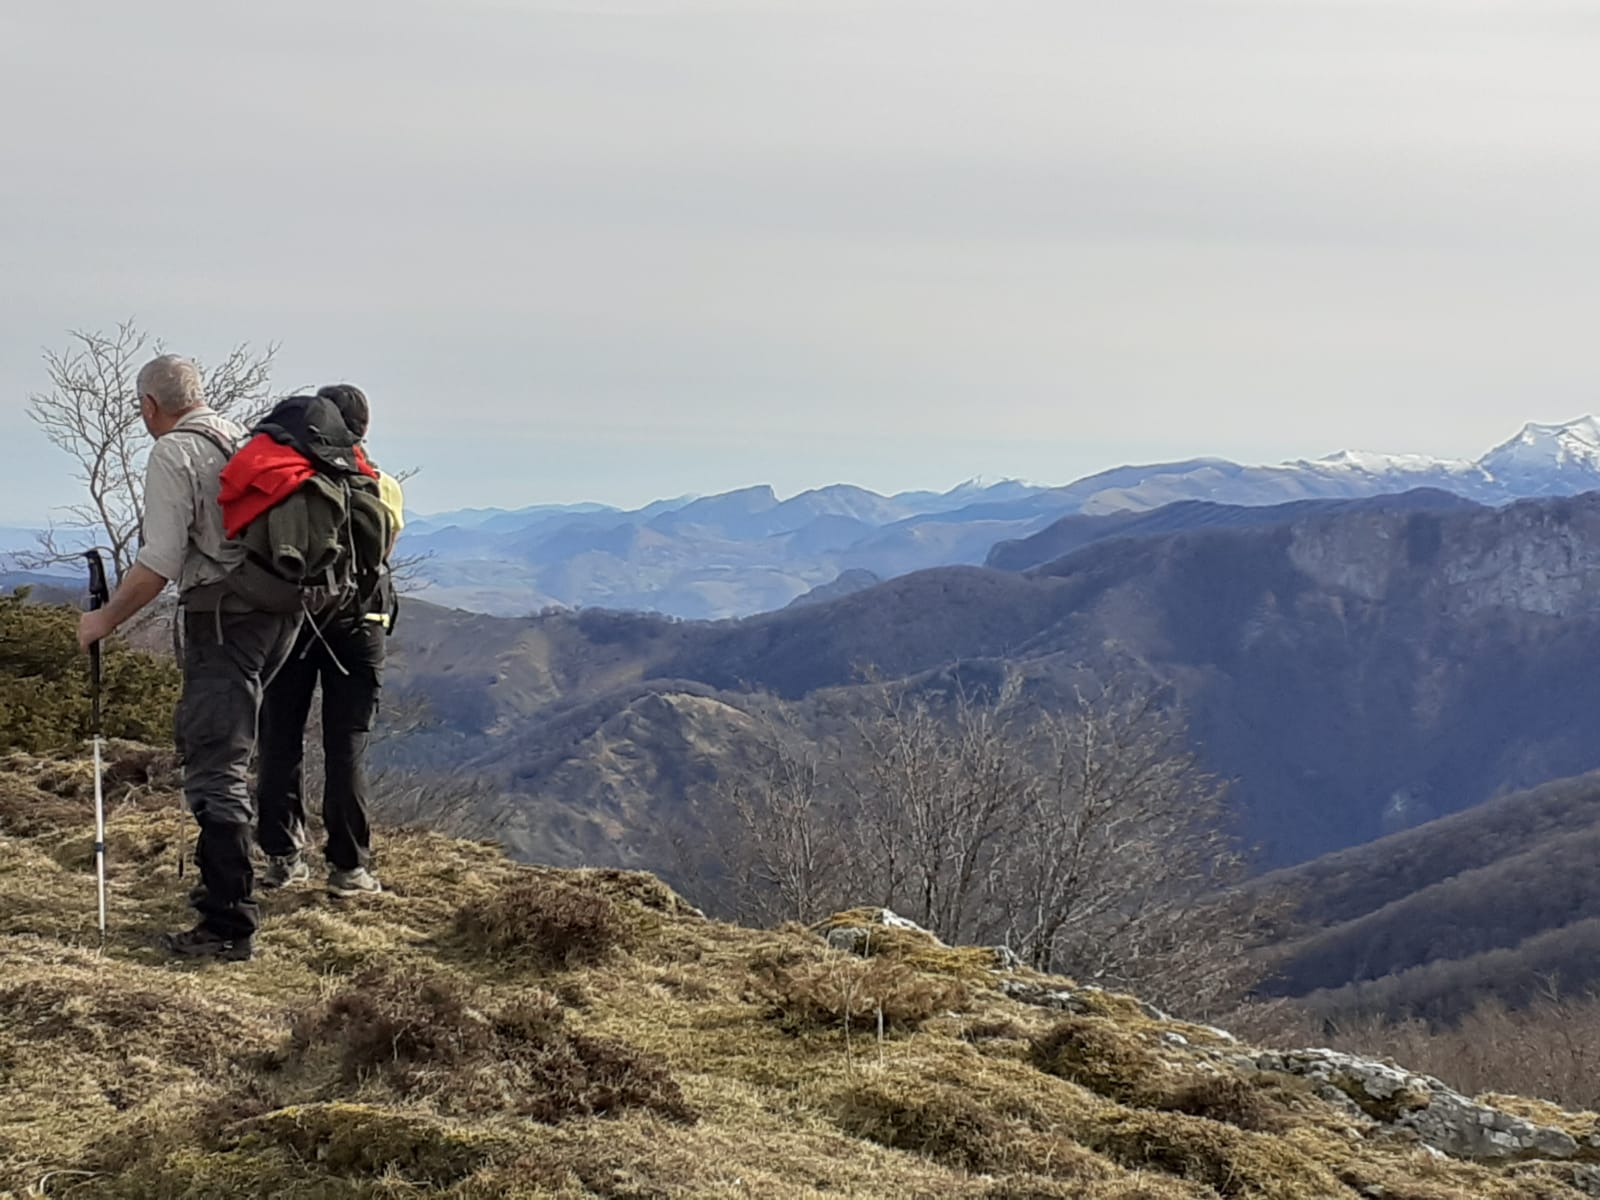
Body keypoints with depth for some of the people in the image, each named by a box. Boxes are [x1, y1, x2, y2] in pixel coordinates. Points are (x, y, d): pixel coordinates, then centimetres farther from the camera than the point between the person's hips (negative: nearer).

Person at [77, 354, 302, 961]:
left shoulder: (172, 455, -7)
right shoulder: (248, 440, 15)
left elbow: (158, 563, -14)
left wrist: (105, 620, -2)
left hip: (223, 615, -8)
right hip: (281, 611, 8)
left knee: (215, 768, -9)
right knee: (209, 744, 21)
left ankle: (230, 926, -13)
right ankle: (218, 882, 30)